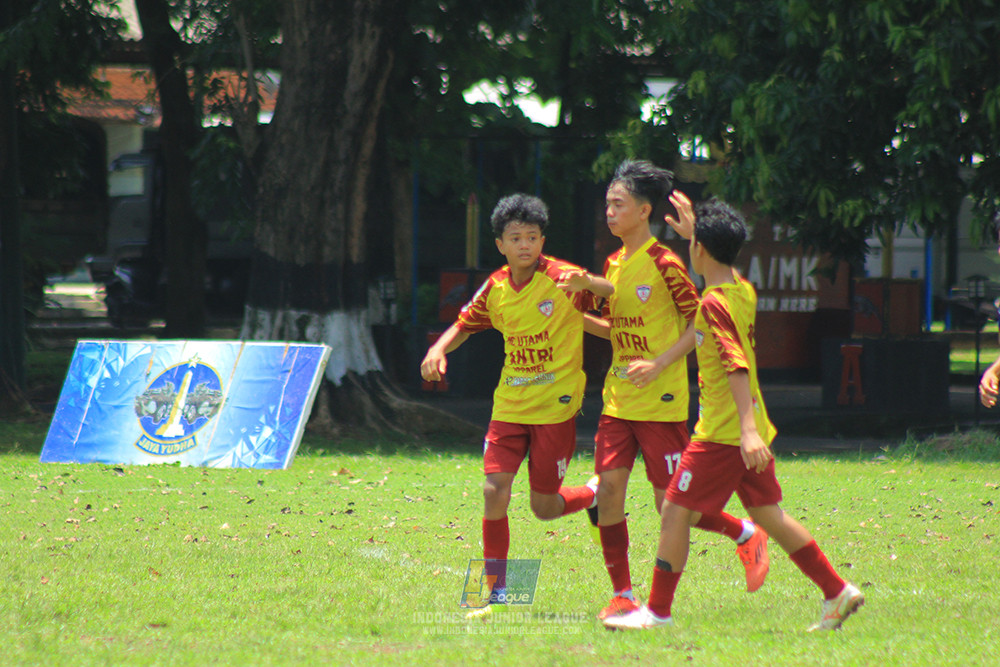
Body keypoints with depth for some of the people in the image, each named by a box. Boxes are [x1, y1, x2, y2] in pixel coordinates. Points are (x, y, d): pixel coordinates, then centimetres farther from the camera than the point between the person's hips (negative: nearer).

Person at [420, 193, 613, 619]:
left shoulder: (560, 278, -12)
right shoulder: (497, 288, 2)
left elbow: (617, 294, -22)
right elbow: (465, 325, 17)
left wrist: (587, 283, -43)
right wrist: (439, 349, -3)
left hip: (555, 407, -4)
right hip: (509, 405, 4)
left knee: (544, 507, 0)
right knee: (494, 492, -7)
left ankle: (598, 494, 32)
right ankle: (497, 593, 2)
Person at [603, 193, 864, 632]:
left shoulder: (714, 304, -17)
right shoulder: (743, 290, 8)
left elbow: (737, 367, -27)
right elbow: (721, 266, 37)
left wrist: (748, 430, -33)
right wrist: (693, 232, 39)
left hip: (723, 432, -9)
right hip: (746, 430, 9)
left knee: (675, 512, -2)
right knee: (768, 515, 14)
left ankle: (657, 611, 2)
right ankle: (837, 592, 11)